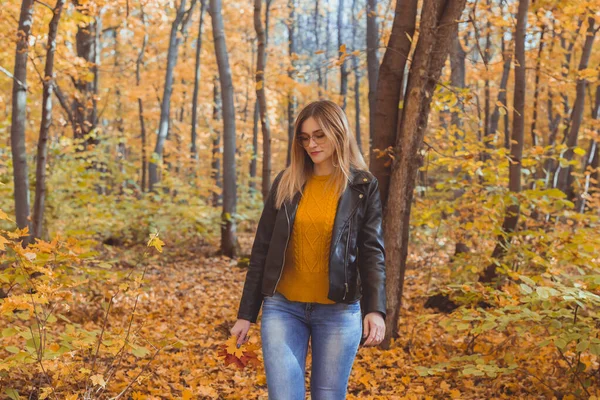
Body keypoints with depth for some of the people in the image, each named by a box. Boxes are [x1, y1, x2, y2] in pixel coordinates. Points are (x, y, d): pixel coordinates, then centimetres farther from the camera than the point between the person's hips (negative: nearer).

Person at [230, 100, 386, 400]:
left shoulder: (363, 186, 0)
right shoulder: (285, 183, 4)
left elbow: (372, 252, -5)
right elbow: (262, 249, 6)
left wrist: (375, 309, -20)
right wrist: (246, 314, 4)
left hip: (339, 311, -1)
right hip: (283, 308, 1)